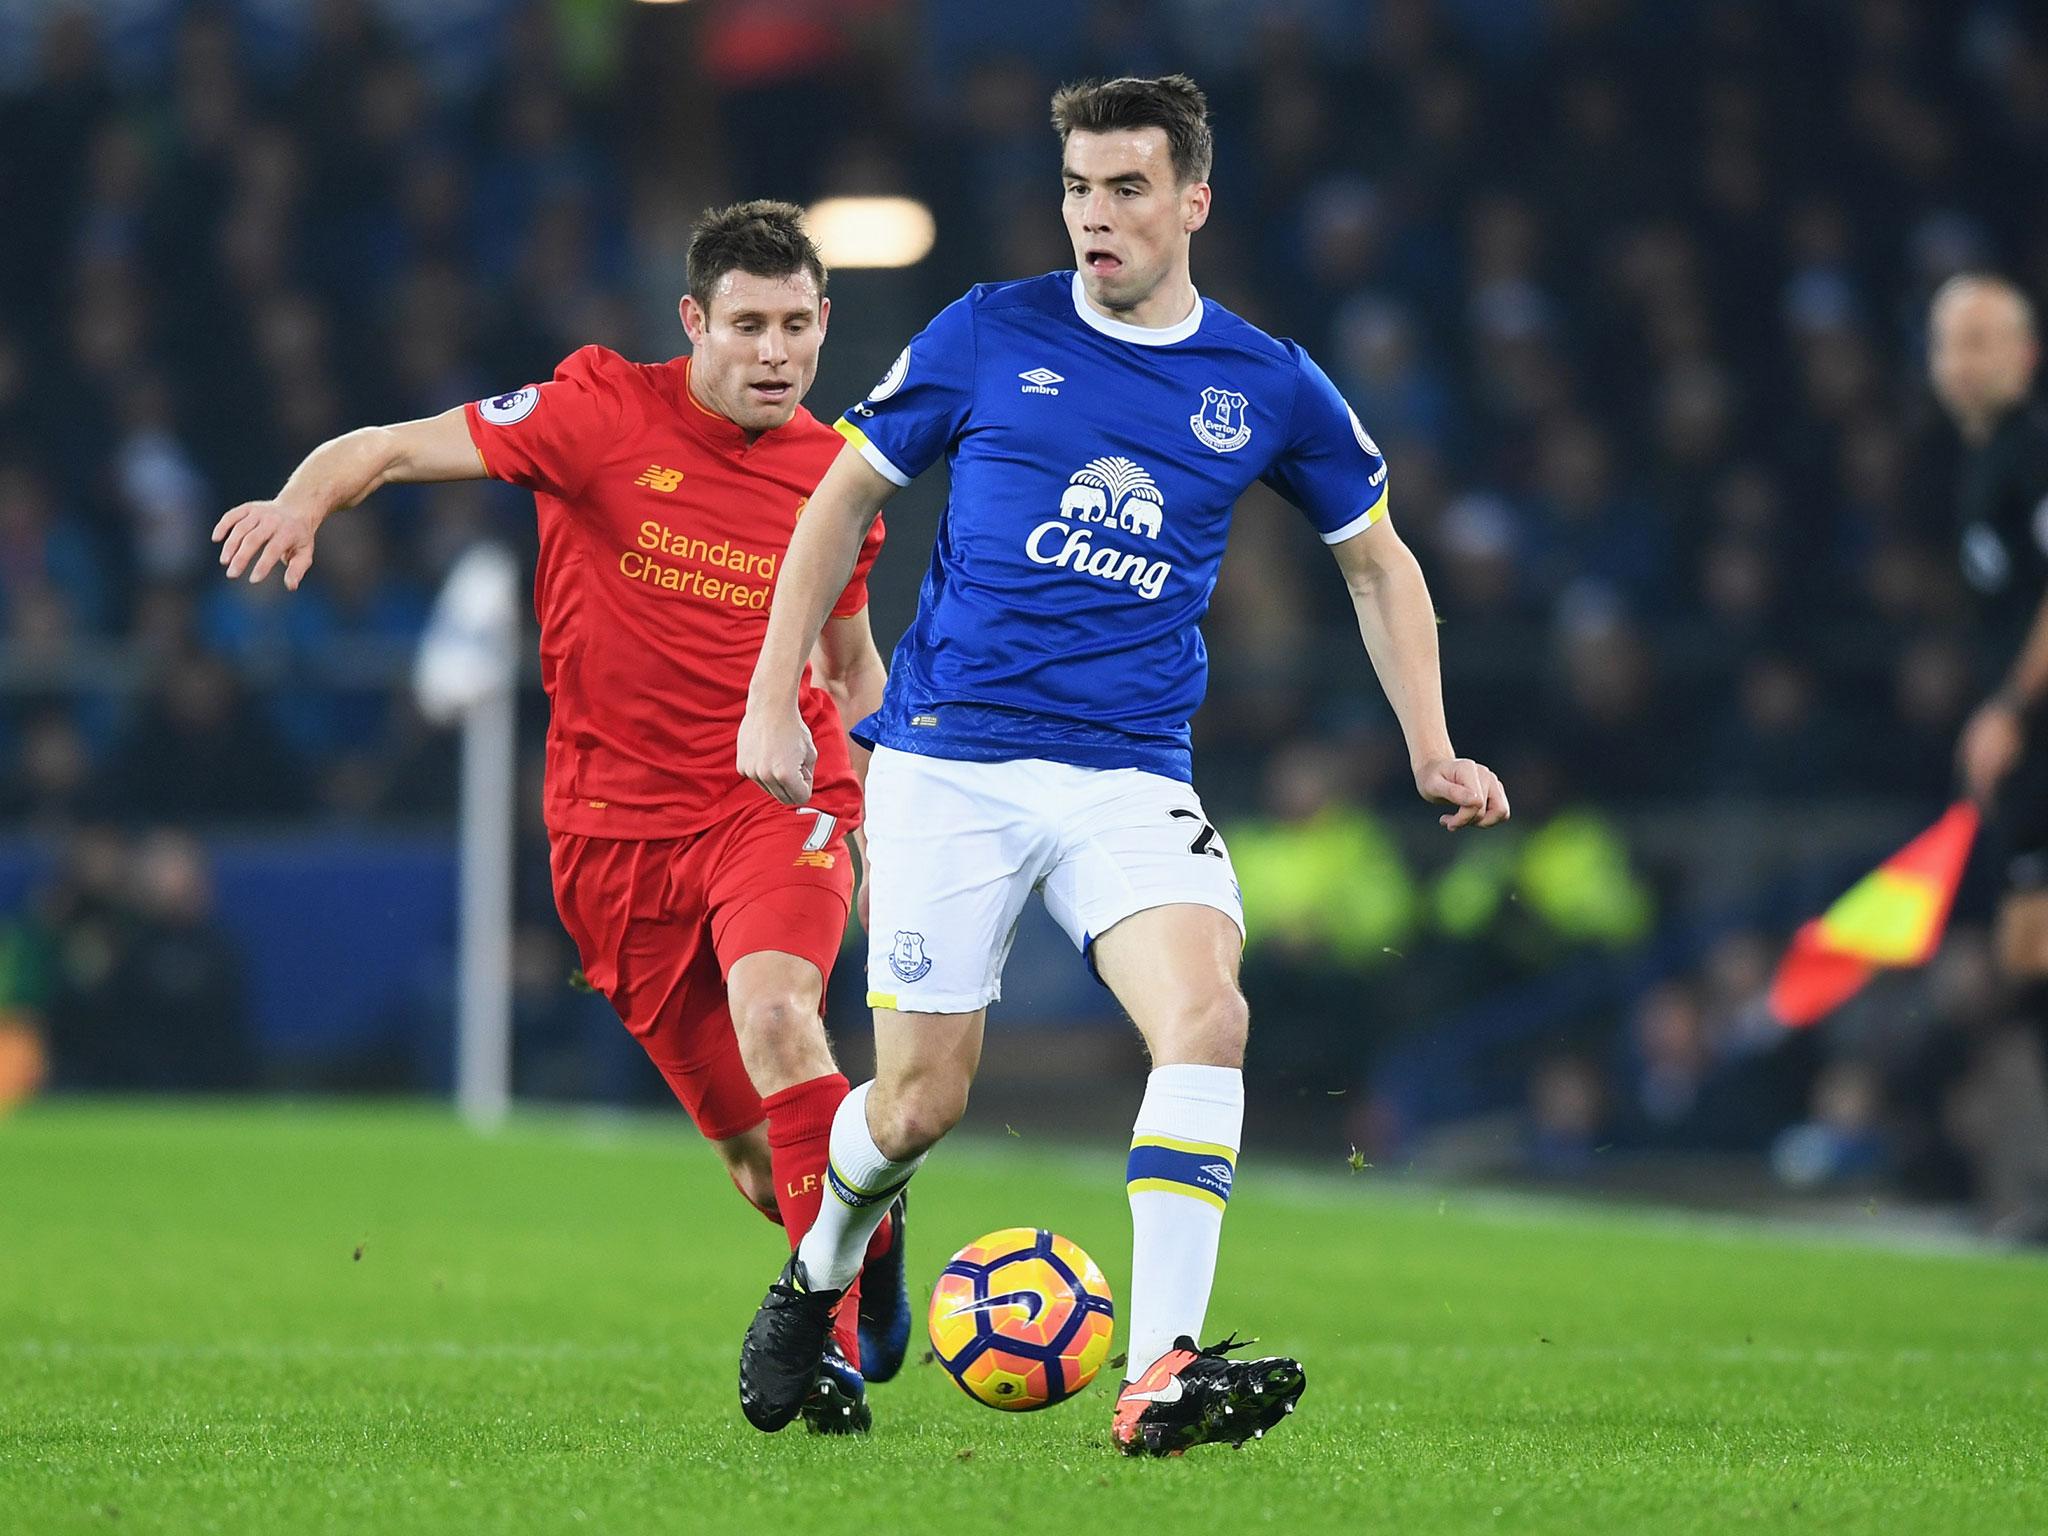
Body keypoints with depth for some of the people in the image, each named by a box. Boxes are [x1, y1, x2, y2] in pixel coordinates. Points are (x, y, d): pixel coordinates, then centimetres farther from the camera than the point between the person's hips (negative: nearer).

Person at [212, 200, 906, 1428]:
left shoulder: (836, 476, 2)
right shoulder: (604, 413, -8)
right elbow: (396, 448, -12)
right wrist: (304, 500, -32)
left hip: (774, 799, 0)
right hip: (620, 823, 0)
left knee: (774, 1009, -32)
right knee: (757, 1153, 5)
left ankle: (830, 1338, -26)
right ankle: (870, 1235, 40)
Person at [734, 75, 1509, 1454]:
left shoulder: (1268, 386, 4)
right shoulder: (987, 336, 0)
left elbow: (1377, 563, 18)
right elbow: (845, 498, 9)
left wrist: (1432, 753, 9)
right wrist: (773, 701, 3)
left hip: (1131, 774, 1)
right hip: (947, 760, -1)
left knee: (1206, 1015, -25)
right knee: (920, 1102, 0)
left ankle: (1160, 1380, -28)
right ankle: (820, 1274, 34)